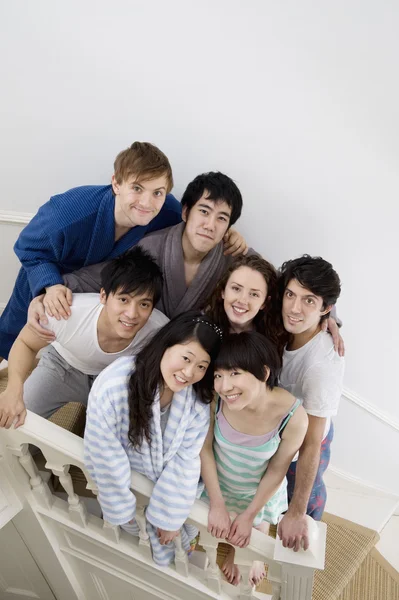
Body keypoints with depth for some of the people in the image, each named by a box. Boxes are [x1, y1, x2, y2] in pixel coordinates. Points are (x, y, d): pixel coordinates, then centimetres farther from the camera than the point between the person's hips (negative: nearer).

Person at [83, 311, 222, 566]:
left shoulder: (199, 401, -23)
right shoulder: (113, 386, -34)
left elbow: (185, 459, -15)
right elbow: (106, 454, -22)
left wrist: (170, 515, -9)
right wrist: (121, 507, -10)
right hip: (123, 480, -2)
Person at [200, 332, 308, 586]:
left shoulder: (293, 417, -37)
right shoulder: (215, 398, -36)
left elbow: (276, 471, -20)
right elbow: (205, 448, -18)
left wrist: (249, 515, -9)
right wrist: (217, 505, -12)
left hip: (260, 492, -1)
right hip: (217, 483, 1)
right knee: (219, 529, 29)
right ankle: (233, 553, 64)